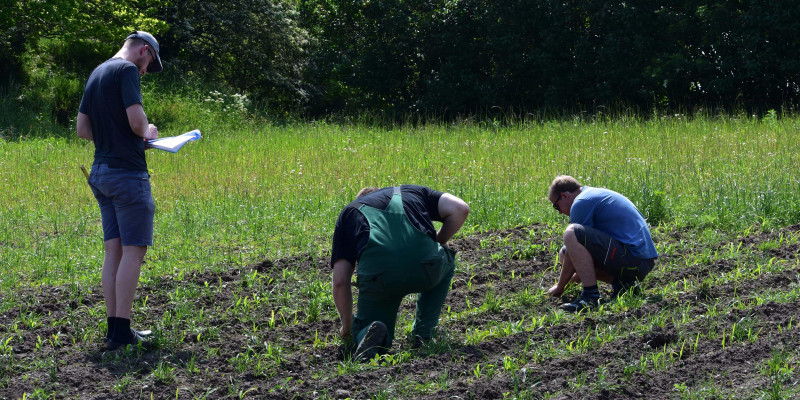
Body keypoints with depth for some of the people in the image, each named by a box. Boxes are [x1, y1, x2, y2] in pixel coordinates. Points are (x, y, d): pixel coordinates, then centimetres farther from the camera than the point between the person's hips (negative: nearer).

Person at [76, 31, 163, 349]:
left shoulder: (96, 74, 16)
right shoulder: (127, 71, -10)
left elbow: (83, 129, 18)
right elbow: (136, 120, -20)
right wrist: (147, 132, 0)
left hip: (101, 172, 9)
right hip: (127, 172, -9)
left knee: (114, 250, 8)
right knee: (133, 250, -6)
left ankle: (114, 327, 8)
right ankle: (122, 331, -9)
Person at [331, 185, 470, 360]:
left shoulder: (349, 212, 29)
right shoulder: (411, 191, 33)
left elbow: (340, 282, 19)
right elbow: (460, 209, 16)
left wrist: (347, 327, 33)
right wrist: (438, 242, 32)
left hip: (377, 275, -1)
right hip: (425, 269, 1)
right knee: (446, 263, 38)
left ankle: (370, 335, -12)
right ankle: (424, 334, 25)